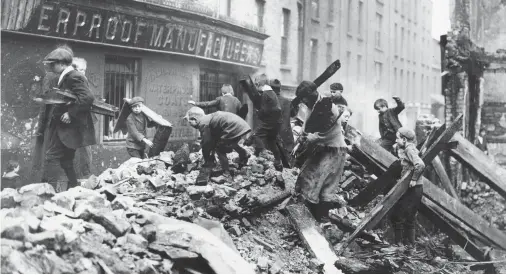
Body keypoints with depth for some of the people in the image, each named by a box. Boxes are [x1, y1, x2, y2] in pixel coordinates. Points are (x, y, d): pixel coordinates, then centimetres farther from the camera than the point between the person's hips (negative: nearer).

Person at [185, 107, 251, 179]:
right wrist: (212, 156, 33)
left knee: (220, 150, 5)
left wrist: (207, 160, 9)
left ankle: (226, 174, 4)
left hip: (234, 129, -10)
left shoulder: (203, 123, -4)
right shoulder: (209, 118, 25)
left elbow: (206, 143, -2)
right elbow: (213, 140, 31)